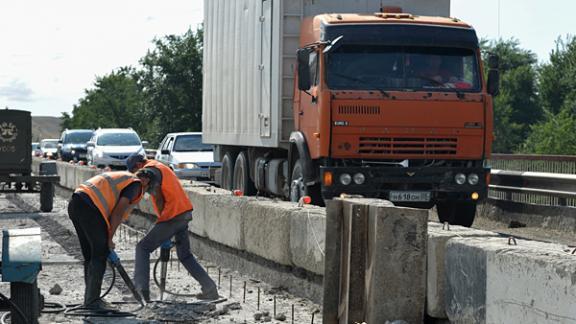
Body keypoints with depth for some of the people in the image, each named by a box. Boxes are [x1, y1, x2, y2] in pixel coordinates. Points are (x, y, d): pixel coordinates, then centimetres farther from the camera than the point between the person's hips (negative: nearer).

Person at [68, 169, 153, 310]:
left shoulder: (121, 178, 31)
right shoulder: (136, 184, 3)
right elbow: (118, 212, -7)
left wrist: (106, 239, 25)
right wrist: (109, 239, -1)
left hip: (75, 203, 9)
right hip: (89, 207, -9)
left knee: (90, 255, 16)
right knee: (100, 254, -1)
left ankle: (90, 298, 21)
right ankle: (92, 300, -2)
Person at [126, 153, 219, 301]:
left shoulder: (149, 170, -6)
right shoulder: (160, 166, 24)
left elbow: (158, 197, -14)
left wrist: (162, 216, -3)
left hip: (172, 217, -9)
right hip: (185, 213, 9)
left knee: (143, 248, -1)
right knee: (185, 255, 19)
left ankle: (141, 289, -10)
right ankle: (210, 289, 16)